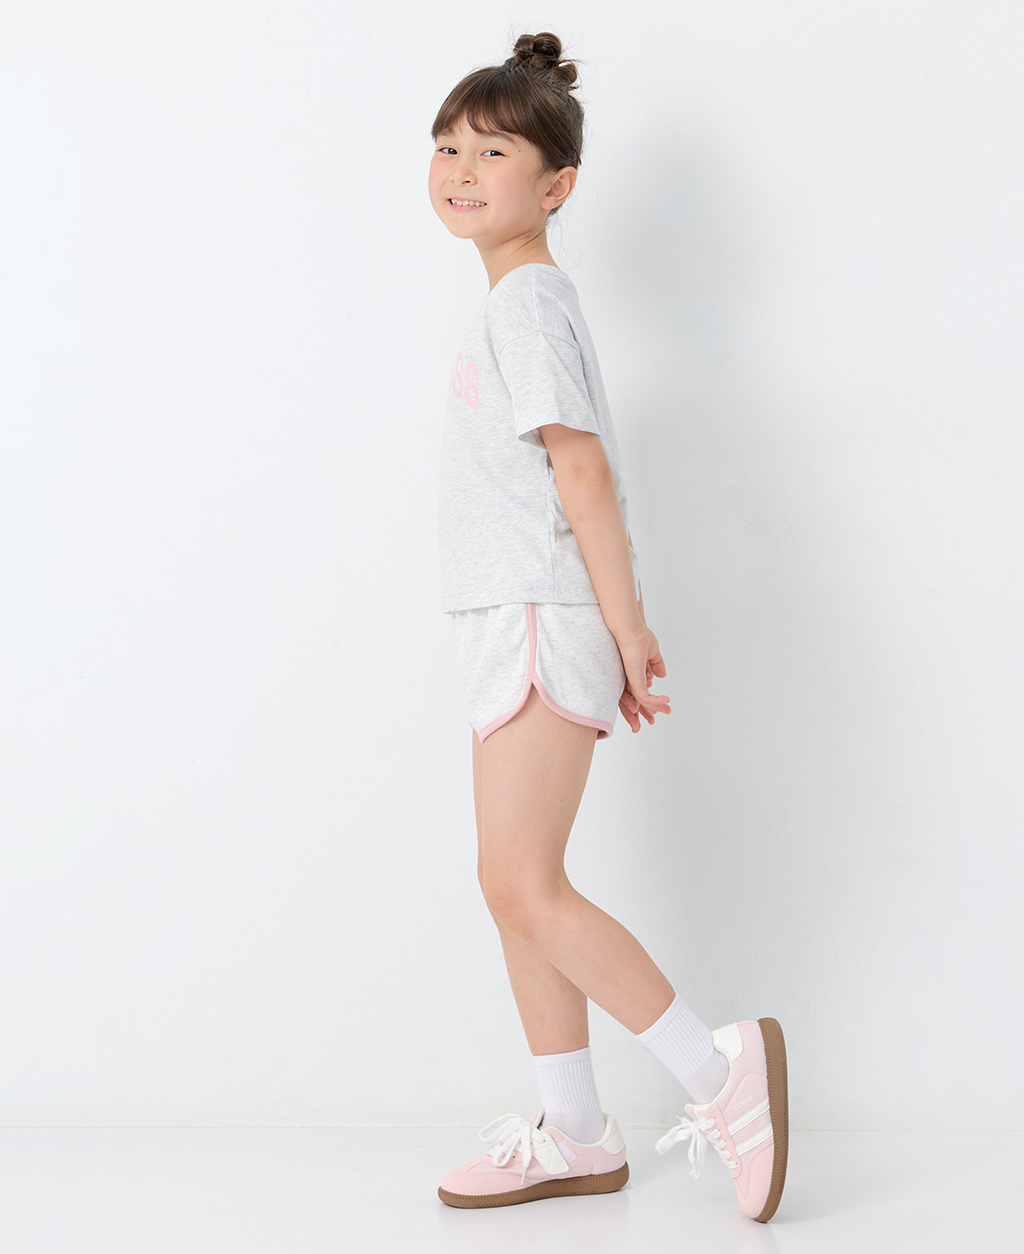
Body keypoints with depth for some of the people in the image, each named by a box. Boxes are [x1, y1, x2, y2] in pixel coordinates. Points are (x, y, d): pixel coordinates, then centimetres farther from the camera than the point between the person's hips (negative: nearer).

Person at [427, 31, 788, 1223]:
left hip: (540, 621, -10)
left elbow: (582, 470, -17)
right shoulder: (522, 302, 19)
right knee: (514, 885, 11)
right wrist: (610, 638, 19)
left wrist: (624, 631, -18)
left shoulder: (527, 298, -11)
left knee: (525, 887, -9)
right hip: (514, 626, 10)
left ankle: (717, 1070, 0)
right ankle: (575, 1134, 19)